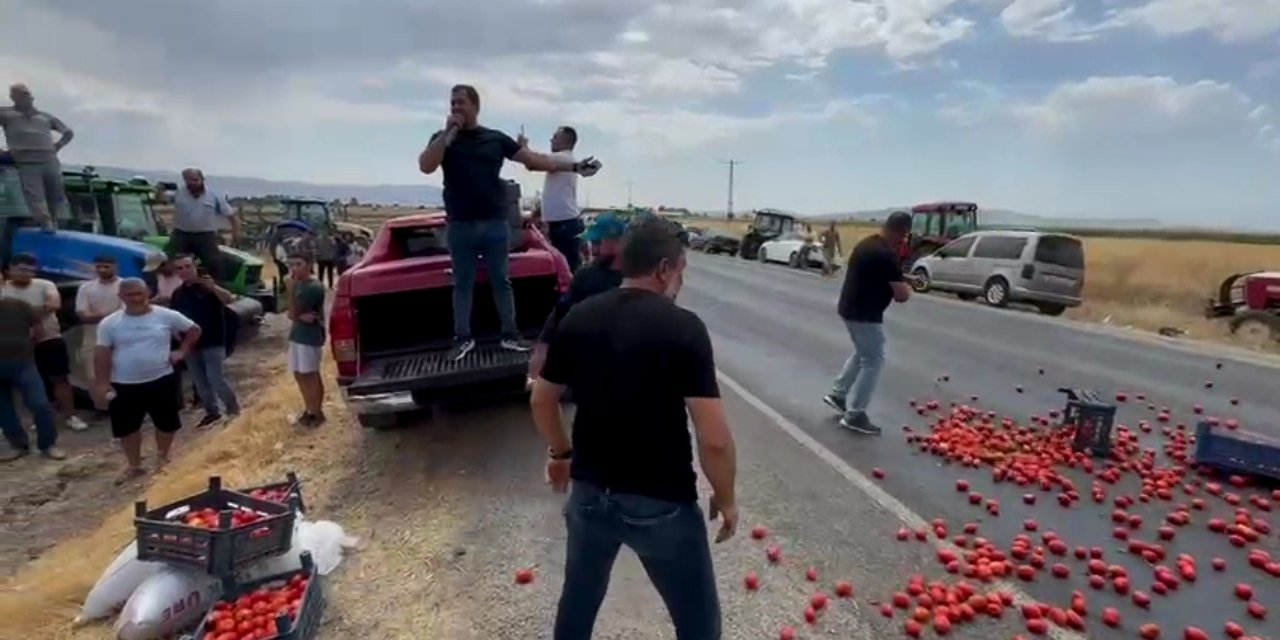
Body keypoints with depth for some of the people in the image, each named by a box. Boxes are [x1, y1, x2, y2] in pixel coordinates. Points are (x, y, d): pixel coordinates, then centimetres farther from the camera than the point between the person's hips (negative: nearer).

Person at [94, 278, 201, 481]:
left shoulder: (166, 316, -4)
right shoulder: (109, 323, -2)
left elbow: (193, 330, 8)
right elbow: (103, 355, -2)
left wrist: (182, 351, -2)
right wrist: (101, 385, -6)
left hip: (161, 380, 0)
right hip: (124, 385, 1)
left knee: (166, 423, 11)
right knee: (127, 428, 10)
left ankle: (163, 459, 33)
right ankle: (134, 466, 27)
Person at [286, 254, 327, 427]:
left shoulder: (315, 287, -17)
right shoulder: (298, 284, 8)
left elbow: (294, 312, -19)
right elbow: (292, 314, 5)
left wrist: (291, 288, -21)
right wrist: (301, 316, -16)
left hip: (311, 337, -9)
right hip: (297, 335, 9)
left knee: (311, 375, 0)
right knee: (299, 374, 14)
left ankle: (317, 413, 12)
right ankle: (308, 409, 27)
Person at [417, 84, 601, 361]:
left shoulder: (496, 138, 7)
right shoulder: (443, 138, 8)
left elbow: (534, 159, 7)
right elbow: (425, 167, -10)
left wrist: (574, 166, 2)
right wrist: (448, 132, -12)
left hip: (495, 224, 0)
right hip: (460, 226, 0)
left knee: (501, 282, 6)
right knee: (462, 284, 7)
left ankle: (510, 335, 15)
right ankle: (463, 338, 17)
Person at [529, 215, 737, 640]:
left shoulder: (576, 319, -2)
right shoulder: (684, 328, -17)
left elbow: (541, 400, 8)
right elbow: (714, 439, -19)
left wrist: (561, 453, 25)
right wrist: (725, 498, -2)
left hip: (589, 492, 5)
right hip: (662, 503, -4)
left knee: (578, 599, 29)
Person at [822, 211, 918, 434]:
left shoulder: (866, 243, 7)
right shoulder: (887, 255, -21)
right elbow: (901, 296, -19)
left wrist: (899, 277, 15)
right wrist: (906, 287, 4)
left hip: (849, 308, 9)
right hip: (866, 314, -9)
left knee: (863, 354, 25)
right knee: (873, 361, 1)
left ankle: (837, 394, 30)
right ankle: (854, 415, 5)